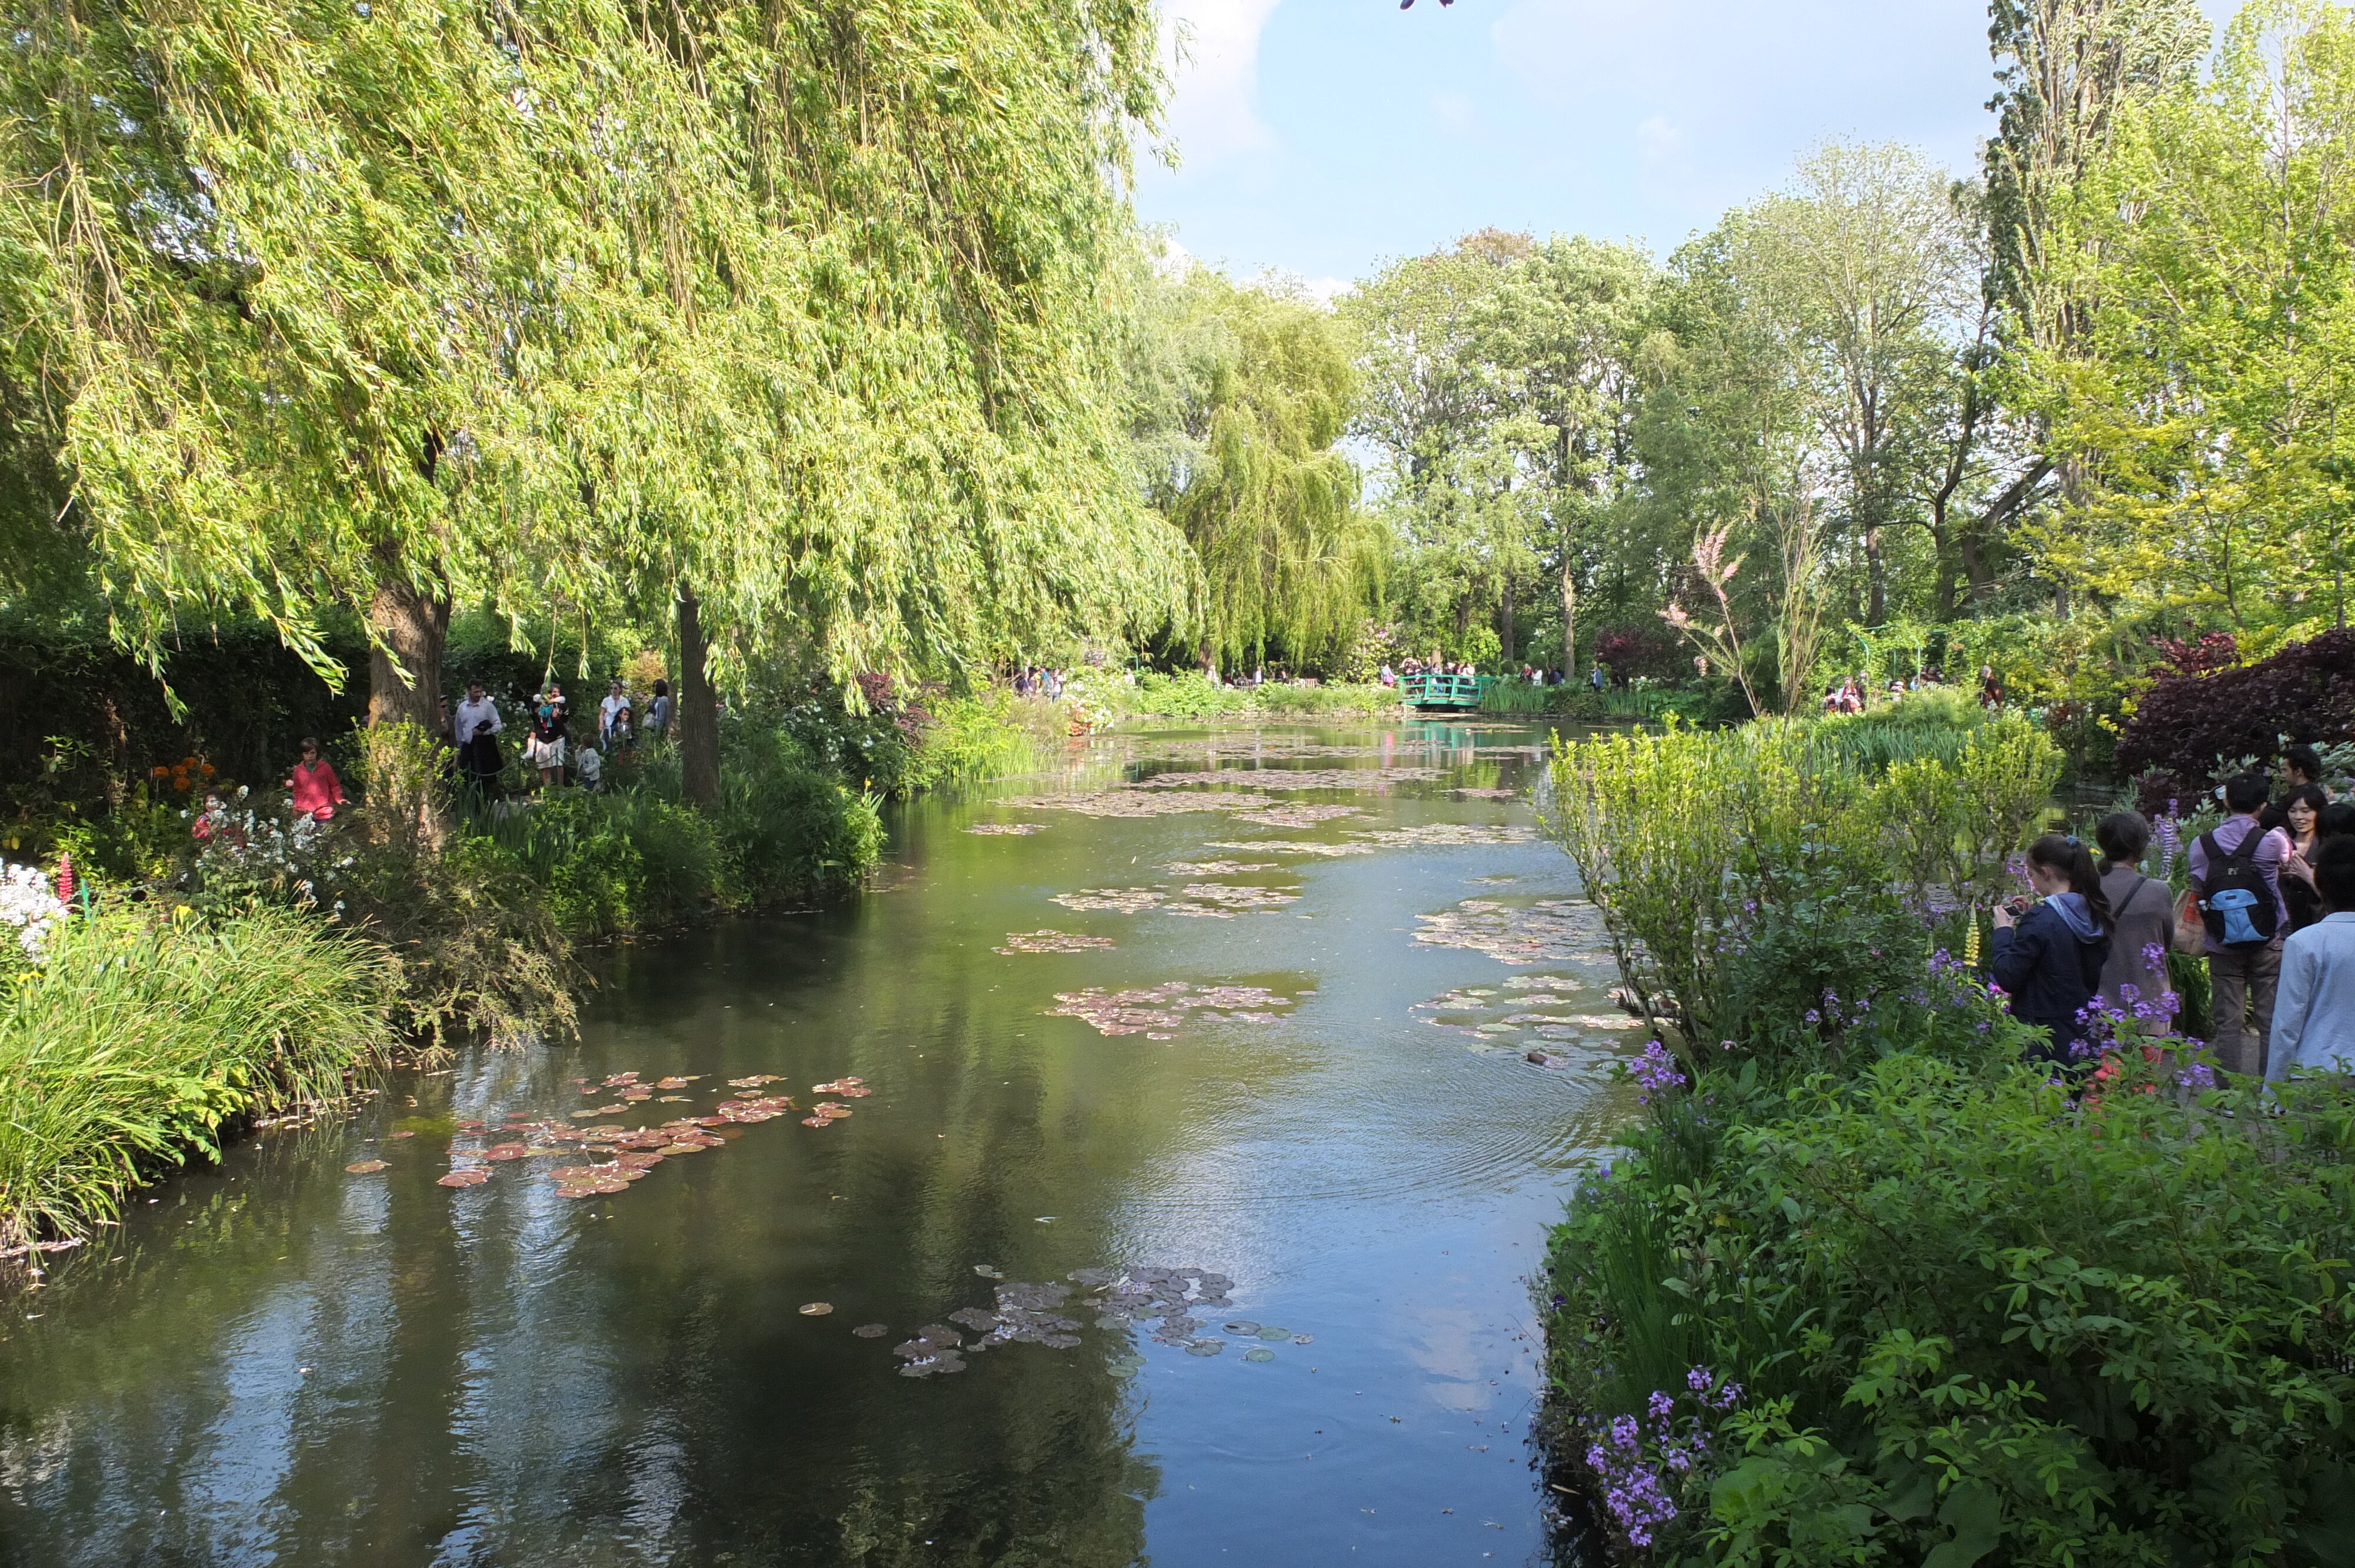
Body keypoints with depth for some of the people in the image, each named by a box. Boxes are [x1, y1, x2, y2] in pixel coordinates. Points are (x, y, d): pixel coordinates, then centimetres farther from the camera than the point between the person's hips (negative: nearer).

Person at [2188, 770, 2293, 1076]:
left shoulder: (2202, 844, -5)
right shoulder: (2273, 841, -9)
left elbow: (2198, 891, 3)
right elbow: (2287, 859, 15)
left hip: (2222, 946, 1)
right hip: (2267, 945, -1)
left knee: (2227, 1022, 5)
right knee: (2270, 1019, 8)